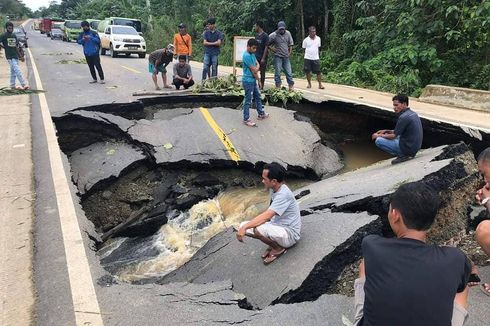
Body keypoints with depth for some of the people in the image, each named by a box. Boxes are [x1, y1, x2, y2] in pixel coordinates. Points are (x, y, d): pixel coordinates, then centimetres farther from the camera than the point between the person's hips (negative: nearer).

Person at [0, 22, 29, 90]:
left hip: (16, 56, 6)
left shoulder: (14, 36, 14)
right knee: (17, 70, -16)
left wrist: (20, 56, 17)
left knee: (13, 71, 12)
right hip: (10, 57, -6)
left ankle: (12, 86, 19)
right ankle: (23, 85, -20)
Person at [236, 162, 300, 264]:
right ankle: (273, 243, 8)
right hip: (277, 226, 9)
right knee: (243, 225, -5)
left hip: (290, 234, -9)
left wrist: (245, 228, -35)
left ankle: (278, 248, -6)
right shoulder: (275, 189, 2)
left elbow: (266, 217, -34)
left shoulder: (283, 194, -26)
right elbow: (269, 214, 13)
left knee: (257, 229, -35)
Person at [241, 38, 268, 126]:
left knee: (258, 97, 20)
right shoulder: (246, 56, -21)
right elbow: (254, 70, -21)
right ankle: (246, 119, 7)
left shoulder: (252, 54, 9)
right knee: (248, 101, -2)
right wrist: (257, 66, 1)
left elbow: (258, 65, 9)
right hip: (248, 81, -10)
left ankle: (261, 114, 35)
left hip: (253, 80, 10)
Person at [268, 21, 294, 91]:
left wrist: (289, 52, 9)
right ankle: (278, 87, 10)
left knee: (289, 72, 4)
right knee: (277, 72, 0)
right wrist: (271, 48, -9)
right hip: (278, 57, -3)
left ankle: (291, 86, 12)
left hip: (286, 57, 4)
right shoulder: (274, 35, -10)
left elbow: (290, 44, 15)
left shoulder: (288, 33, 4)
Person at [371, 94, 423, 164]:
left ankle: (402, 155, -5)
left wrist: (379, 135, 1)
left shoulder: (404, 117, -21)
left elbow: (393, 136, -15)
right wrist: (386, 131, 13)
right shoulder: (413, 113, 9)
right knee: (388, 135, 27)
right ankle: (406, 154, 13)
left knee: (378, 140, -8)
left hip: (408, 148, -10)